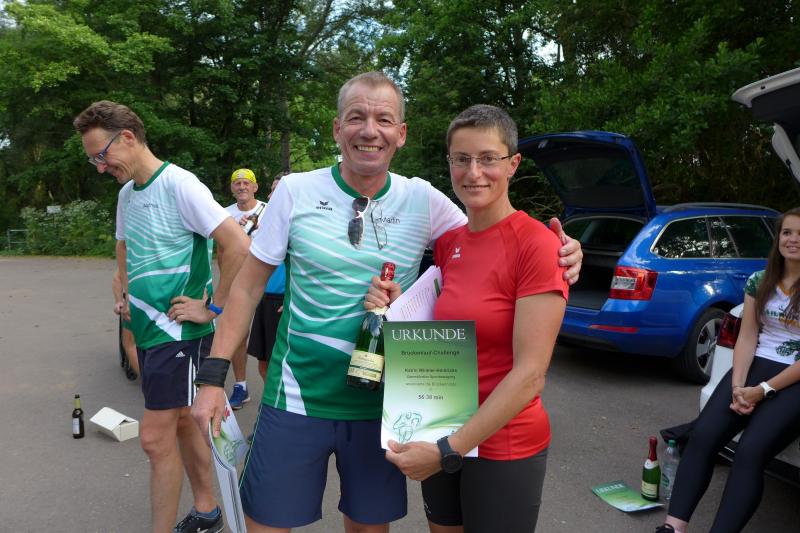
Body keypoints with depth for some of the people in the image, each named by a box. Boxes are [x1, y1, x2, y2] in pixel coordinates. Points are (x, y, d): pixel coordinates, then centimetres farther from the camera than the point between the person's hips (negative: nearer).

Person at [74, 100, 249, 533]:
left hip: (179, 331, -9)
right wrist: (127, 295, 14)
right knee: (180, 421, 17)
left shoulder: (179, 185, -16)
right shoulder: (126, 193, 11)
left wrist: (213, 308, -17)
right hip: (147, 328, 9)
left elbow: (238, 246, -23)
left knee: (156, 437, -5)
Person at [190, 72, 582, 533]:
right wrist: (214, 376, -4)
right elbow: (249, 285, -1)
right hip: (297, 397, -1)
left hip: (381, 404, 1)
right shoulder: (295, 191, -7)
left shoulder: (423, 200, -4)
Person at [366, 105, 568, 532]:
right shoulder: (447, 243, 2)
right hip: (441, 435, 6)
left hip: (504, 445, -6)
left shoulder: (536, 244, -18)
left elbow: (530, 373, -20)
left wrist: (450, 449, -21)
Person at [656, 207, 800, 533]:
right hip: (755, 367, 4)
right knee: (702, 436, -18)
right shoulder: (759, 282, 9)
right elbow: (747, 336, 5)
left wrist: (763, 390, -14)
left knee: (751, 451, -25)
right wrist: (738, 384, -10)